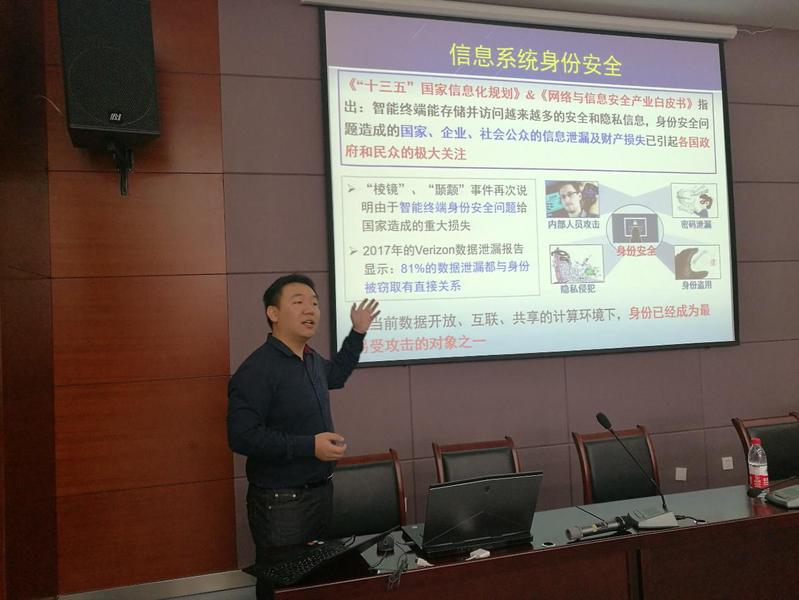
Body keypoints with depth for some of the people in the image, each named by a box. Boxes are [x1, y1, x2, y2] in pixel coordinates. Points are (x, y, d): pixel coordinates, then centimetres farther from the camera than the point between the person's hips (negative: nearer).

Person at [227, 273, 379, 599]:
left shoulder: (311, 359, 7)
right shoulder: (257, 369, -22)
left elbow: (335, 374, 30)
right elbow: (242, 437, -28)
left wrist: (358, 332, 24)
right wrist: (309, 446, -27)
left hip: (321, 491, 9)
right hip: (281, 501, -8)